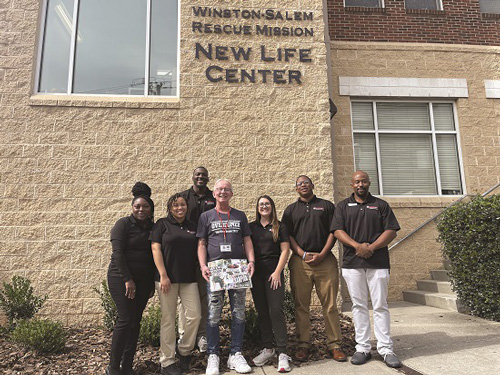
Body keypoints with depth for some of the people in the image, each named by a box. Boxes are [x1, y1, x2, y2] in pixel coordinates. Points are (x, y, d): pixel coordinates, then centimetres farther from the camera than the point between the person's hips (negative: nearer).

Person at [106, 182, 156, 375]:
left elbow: (153, 256, 11)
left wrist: (152, 283, 8)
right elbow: (118, 252, -13)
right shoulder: (124, 224, -7)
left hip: (143, 280, 5)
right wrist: (128, 279, -18)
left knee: (136, 321, 6)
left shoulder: (153, 228, 8)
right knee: (126, 319, -10)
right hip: (121, 278, -5)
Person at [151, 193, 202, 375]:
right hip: (168, 278, -4)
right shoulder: (162, 224, 1)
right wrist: (163, 275, -13)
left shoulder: (192, 226, 14)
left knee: (194, 316, -1)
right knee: (168, 320, 4)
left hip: (189, 278, 4)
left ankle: (184, 350, 24)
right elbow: (156, 249, -6)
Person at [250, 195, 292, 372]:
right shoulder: (251, 227, 10)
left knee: (276, 311, -8)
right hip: (256, 274, 3)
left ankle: (282, 353, -1)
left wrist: (277, 272, -8)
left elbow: (285, 250, 0)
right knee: (262, 312, 9)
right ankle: (267, 349, 21)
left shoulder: (279, 227, 4)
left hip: (274, 273, -3)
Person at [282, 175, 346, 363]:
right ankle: (303, 344, 12)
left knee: (330, 304, 1)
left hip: (325, 260, 0)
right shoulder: (291, 210, 15)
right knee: (301, 305, 3)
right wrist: (303, 254, -7)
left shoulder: (327, 206, 13)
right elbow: (287, 235, 7)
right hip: (300, 261, 1)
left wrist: (322, 255, -7)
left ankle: (334, 345, 10)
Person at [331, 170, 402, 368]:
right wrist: (357, 246, -15)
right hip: (352, 263, 1)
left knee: (380, 306, 2)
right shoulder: (343, 206, 11)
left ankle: (386, 349, 10)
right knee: (359, 306, 6)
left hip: (378, 262, 0)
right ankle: (362, 348, 14)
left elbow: (391, 231, 2)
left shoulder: (381, 205, 10)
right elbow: (338, 231, 0)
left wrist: (372, 247, -11)